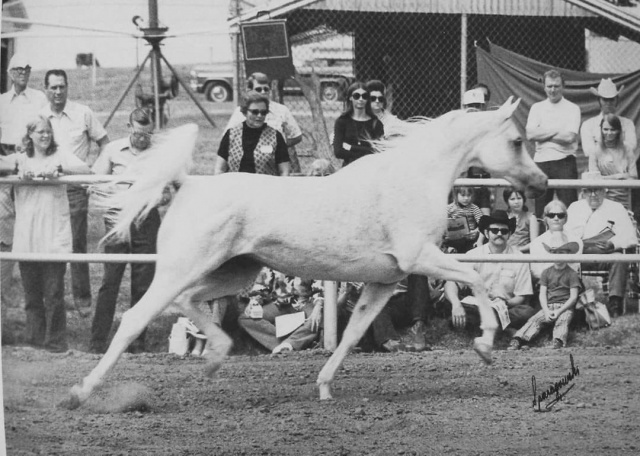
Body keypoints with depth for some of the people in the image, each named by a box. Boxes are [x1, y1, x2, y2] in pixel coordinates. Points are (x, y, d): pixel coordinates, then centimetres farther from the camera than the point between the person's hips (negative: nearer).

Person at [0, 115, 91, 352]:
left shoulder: (60, 156, 7)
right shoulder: (20, 159, 12)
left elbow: (86, 170, -7)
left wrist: (58, 168, -20)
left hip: (54, 237, -2)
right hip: (26, 238, 2)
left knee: (54, 294, -4)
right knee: (31, 294, 7)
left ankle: (56, 342, 3)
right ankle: (35, 339, 15)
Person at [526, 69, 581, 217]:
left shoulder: (572, 109, 3)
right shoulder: (537, 108, 11)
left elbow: (569, 137, -11)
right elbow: (530, 134, -2)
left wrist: (543, 134, -5)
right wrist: (557, 131, -7)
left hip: (565, 162, -3)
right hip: (541, 161, 3)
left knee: (568, 206, -6)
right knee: (540, 208, 5)